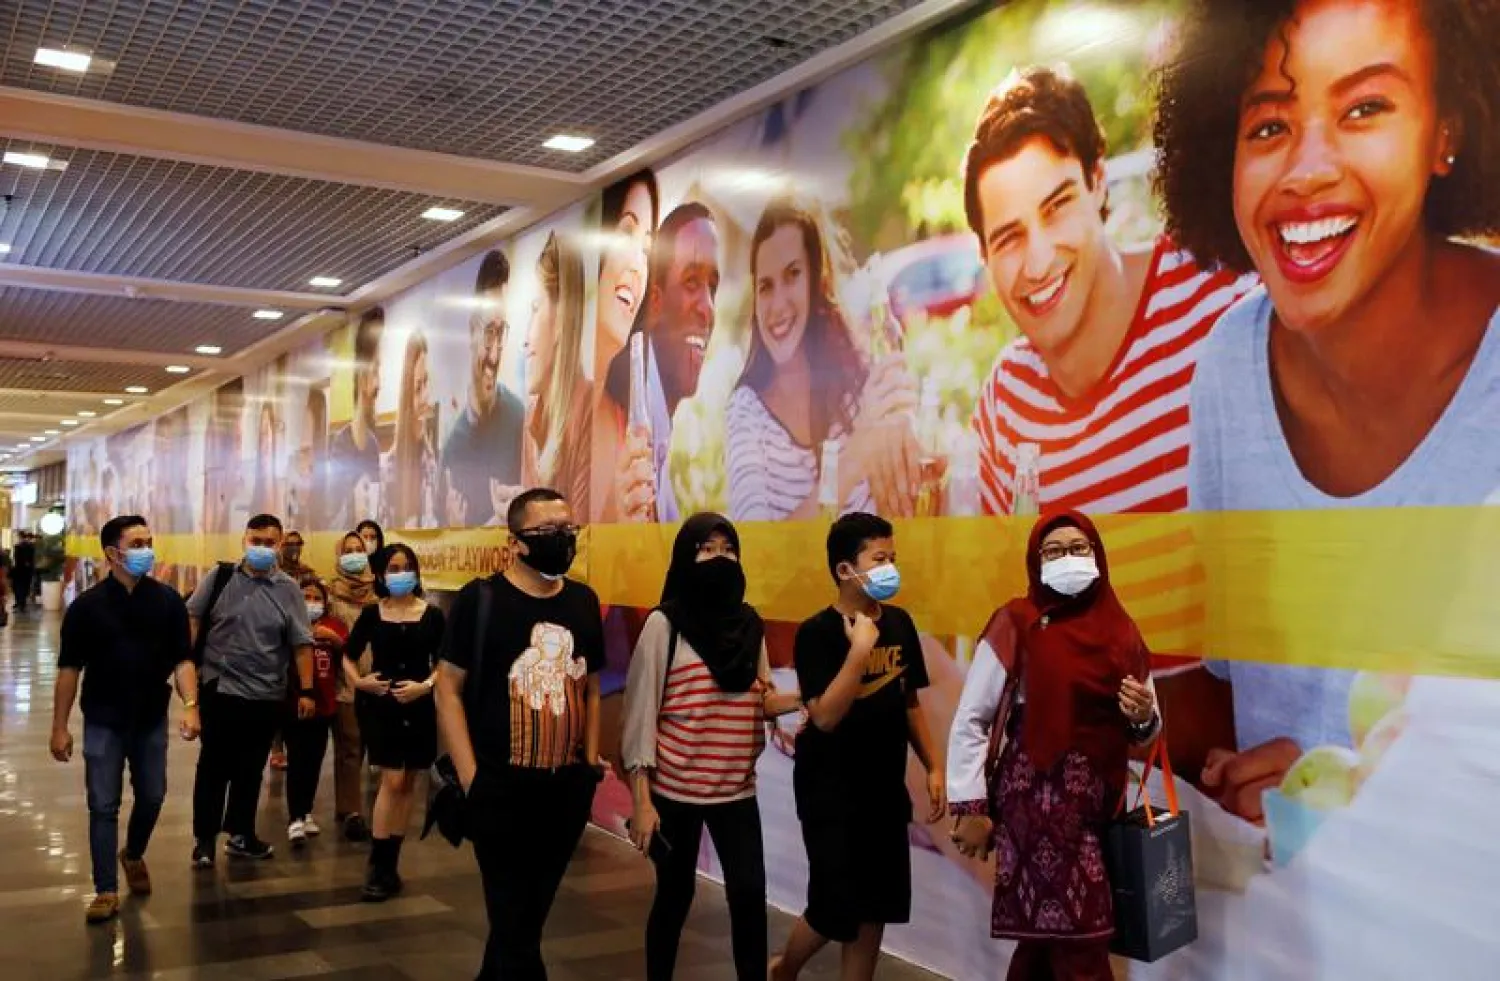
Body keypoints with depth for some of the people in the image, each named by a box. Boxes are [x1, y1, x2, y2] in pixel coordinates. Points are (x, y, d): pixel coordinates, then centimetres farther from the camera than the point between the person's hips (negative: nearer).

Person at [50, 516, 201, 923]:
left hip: (151, 719, 2)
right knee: (104, 806, 2)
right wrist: (60, 726, -6)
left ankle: (133, 855, 41)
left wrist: (190, 705, -18)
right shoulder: (86, 605, -8)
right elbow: (69, 669, -4)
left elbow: (182, 659, -4)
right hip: (103, 722, -2)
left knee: (152, 797, 14)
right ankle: (107, 890, 11)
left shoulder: (168, 601, -4)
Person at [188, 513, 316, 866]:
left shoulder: (288, 589, 0)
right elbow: (191, 620, 0)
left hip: (267, 696, 2)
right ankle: (204, 838, 15)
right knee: (214, 766, 4)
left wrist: (306, 690, -4)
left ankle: (241, 833, 27)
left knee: (250, 769, 13)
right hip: (221, 690, -2)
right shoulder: (220, 578, -1)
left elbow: (302, 643, 0)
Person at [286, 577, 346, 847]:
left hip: (325, 703, 4)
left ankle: (306, 812, 25)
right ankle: (295, 819, -6)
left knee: (315, 761, 12)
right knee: (297, 761, -8)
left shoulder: (335, 624, 6)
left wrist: (334, 639, -20)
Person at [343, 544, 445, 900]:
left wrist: (425, 686, -16)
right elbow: (349, 655, 11)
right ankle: (378, 865, -1)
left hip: (419, 706, 1)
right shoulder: (371, 614, 1)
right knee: (392, 780, -9)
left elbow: (443, 664, 0)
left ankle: (390, 863, 20)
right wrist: (358, 681, -6)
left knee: (407, 784, 8)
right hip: (380, 704, -1)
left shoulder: (432, 615, -1)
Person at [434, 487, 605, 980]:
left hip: (569, 790, 5)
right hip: (502, 790, -5)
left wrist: (591, 763, 9)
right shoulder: (480, 599, -8)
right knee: (514, 922, 1)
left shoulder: (584, 601, 7)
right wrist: (470, 776, -13)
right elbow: (448, 690, -8)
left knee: (528, 916, 17)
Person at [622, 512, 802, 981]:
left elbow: (761, 701, 11)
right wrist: (641, 799, -12)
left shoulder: (749, 623, 6)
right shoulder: (664, 623, -7)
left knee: (750, 893, -3)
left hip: (736, 788, 3)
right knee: (675, 894, 8)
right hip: (675, 788, -3)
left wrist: (800, 700, -11)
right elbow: (641, 709, -8)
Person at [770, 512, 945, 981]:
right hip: (831, 792, -6)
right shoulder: (817, 632, -15)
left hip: (885, 789, 6)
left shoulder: (900, 624, 3)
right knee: (836, 909, -2)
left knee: (877, 908, 10)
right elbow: (825, 716, -24)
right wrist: (860, 648, -26)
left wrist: (934, 766, 9)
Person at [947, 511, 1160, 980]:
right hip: (1038, 799, -6)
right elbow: (970, 721, -10)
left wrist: (1143, 717, -9)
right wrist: (970, 809, -12)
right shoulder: (1016, 624, -10)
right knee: (1079, 940, -5)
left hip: (1099, 803, 6)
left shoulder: (1121, 630, 7)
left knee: (1049, 933, 16)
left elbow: (1143, 734, 14)